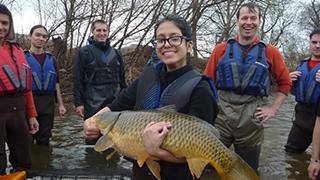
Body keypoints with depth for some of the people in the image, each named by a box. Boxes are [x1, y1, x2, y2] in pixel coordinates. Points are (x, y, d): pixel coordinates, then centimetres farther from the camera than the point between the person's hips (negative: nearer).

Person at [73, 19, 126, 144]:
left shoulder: (115, 53, 14)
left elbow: (122, 79, 16)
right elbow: (77, 80, -4)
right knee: (93, 137, 4)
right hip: (93, 104, -4)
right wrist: (78, 103, -10)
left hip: (114, 103, 4)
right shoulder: (83, 53, 1)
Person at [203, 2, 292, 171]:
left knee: (248, 169, 17)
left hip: (251, 116, 1)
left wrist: (273, 108, 4)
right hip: (221, 112, 0)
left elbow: (285, 82, 12)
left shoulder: (270, 52, 4)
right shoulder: (221, 49, 2)